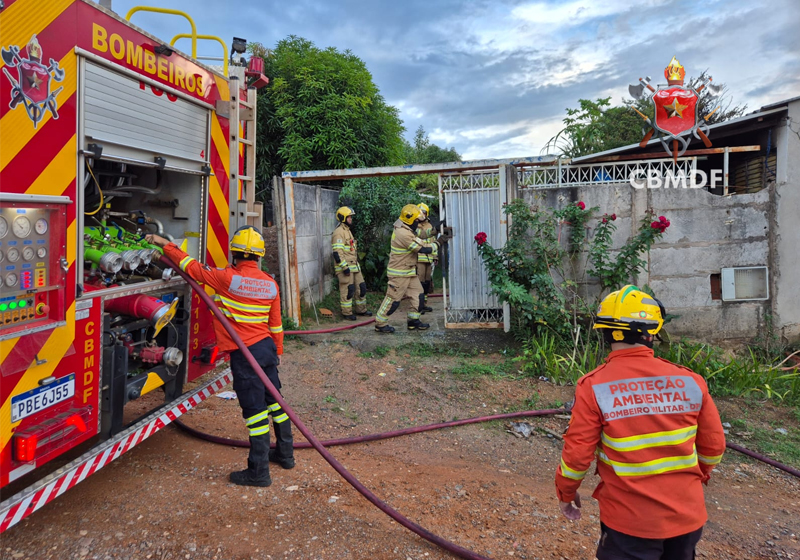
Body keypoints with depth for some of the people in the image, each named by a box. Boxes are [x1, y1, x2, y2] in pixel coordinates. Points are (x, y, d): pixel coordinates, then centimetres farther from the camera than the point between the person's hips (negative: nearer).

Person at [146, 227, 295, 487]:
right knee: (274, 402, 19)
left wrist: (165, 244, 7)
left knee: (255, 411, -1)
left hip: (245, 354, -6)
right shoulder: (270, 283, 4)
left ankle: (258, 472, 9)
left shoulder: (228, 278, -14)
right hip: (267, 348, 7)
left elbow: (192, 267, -4)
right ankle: (285, 454, 34)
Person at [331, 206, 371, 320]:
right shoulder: (339, 232, -14)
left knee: (361, 287, 13)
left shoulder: (347, 230, 18)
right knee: (347, 289, -4)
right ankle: (347, 313, 7)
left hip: (354, 266, 10)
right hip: (345, 267, -10)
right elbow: (337, 252, -21)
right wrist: (345, 267, -24)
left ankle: (361, 310, 25)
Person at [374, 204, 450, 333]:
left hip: (409, 271, 10)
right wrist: (438, 242, -10)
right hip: (399, 273, -10)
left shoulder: (404, 231, 11)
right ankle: (380, 323, 11)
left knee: (418, 295, 11)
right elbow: (423, 249, -22)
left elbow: (419, 242, 12)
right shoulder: (403, 234, -24)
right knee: (393, 299, -1)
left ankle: (414, 321, 21)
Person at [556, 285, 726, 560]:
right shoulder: (690, 381, -8)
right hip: (688, 517, 4)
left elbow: (577, 455, -13)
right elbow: (713, 447, 2)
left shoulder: (593, 388, -17)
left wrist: (566, 492, 6)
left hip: (629, 521, -3)